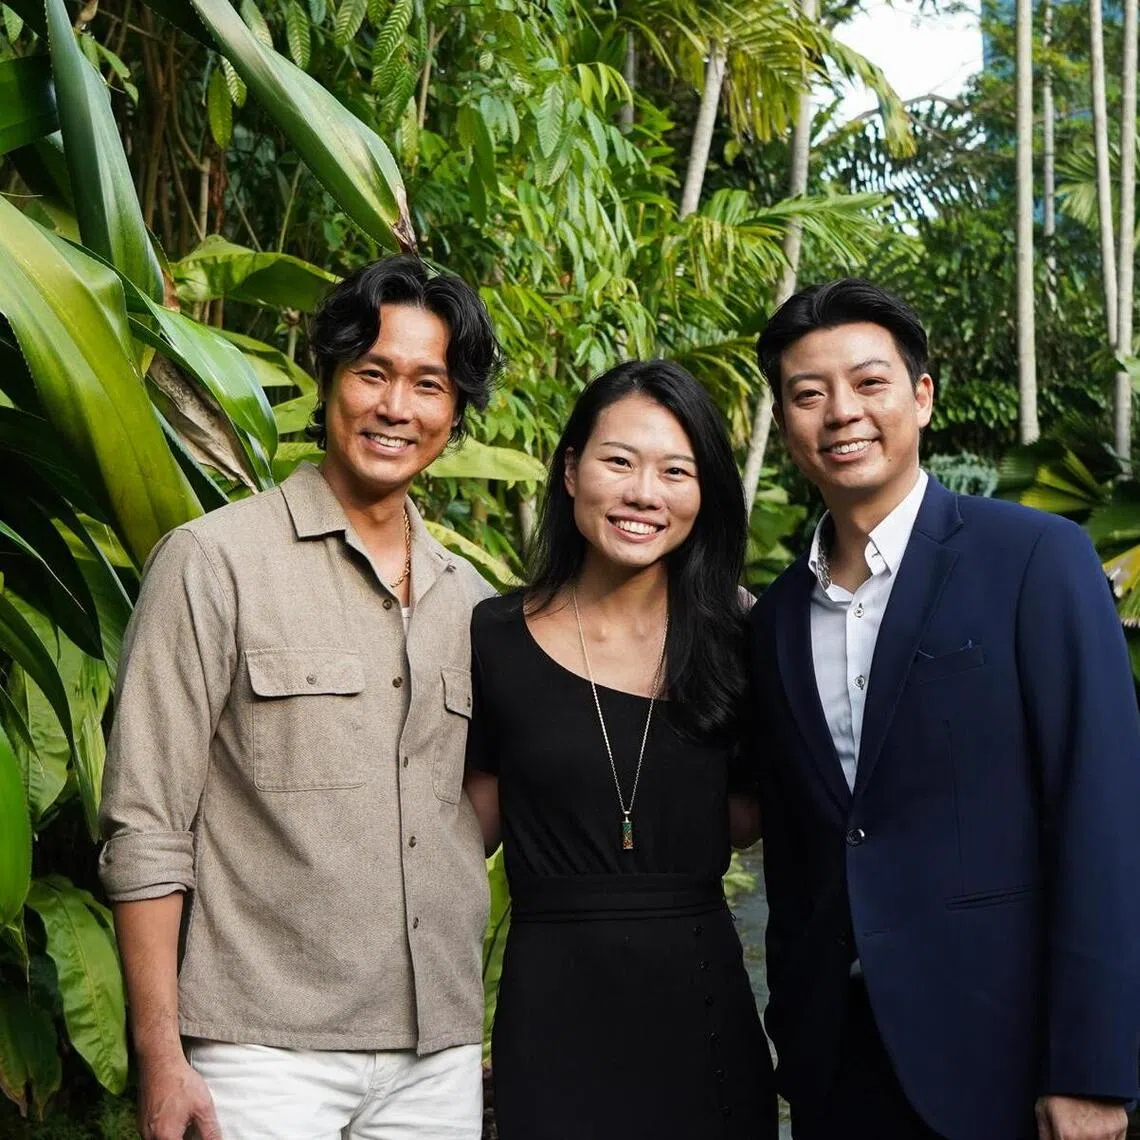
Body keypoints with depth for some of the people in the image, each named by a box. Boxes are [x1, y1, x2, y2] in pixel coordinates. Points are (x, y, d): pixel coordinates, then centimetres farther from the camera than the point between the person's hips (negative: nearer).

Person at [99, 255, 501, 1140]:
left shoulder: (470, 601, 10)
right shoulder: (214, 561, -5)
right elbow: (146, 828, -8)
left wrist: (471, 1031, 14)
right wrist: (161, 1058, -12)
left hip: (439, 1058, 5)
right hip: (268, 1054, -5)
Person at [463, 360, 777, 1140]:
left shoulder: (728, 644, 1)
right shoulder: (494, 639, -2)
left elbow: (750, 816, 7)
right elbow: (473, 826, 7)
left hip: (703, 996, 2)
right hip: (555, 1000, -1)